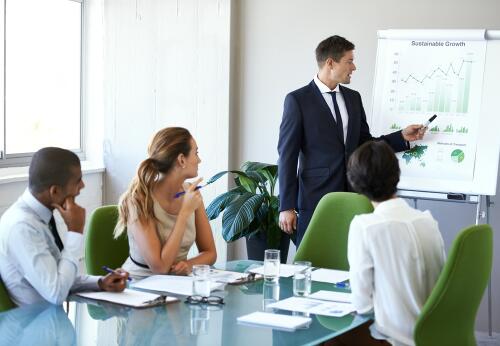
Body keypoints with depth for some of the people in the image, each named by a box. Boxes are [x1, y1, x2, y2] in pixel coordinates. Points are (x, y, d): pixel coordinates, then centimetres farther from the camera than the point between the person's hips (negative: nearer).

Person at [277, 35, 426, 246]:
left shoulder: (353, 98, 14)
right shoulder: (298, 100, -3)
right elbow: (287, 155, -5)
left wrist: (402, 137, 6)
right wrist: (287, 206, -8)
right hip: (315, 199, -5)